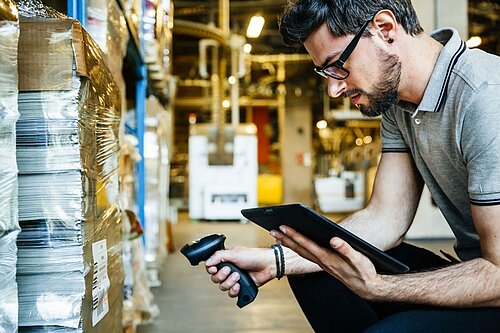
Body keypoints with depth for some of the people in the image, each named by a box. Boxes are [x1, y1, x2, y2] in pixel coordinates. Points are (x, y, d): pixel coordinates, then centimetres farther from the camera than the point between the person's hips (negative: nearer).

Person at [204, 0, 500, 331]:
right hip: (470, 267, 8)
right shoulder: (397, 101, 3)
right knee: (311, 271, 1)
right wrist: (274, 260, -8)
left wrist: (374, 287, -33)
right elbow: (385, 219, 0)